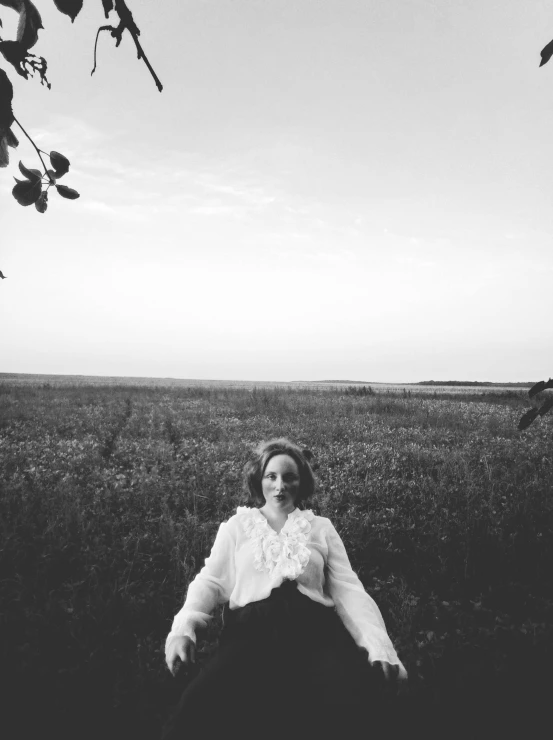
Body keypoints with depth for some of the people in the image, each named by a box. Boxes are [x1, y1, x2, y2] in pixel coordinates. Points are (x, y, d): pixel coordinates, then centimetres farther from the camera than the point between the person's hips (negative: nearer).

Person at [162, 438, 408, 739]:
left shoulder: (321, 527, 20)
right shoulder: (236, 525, 20)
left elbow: (348, 589, 11)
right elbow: (210, 581, 11)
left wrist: (379, 645, -7)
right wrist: (183, 628, -10)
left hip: (315, 627, 1)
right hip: (252, 627, -1)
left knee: (358, 698, -32)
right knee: (203, 706, -32)